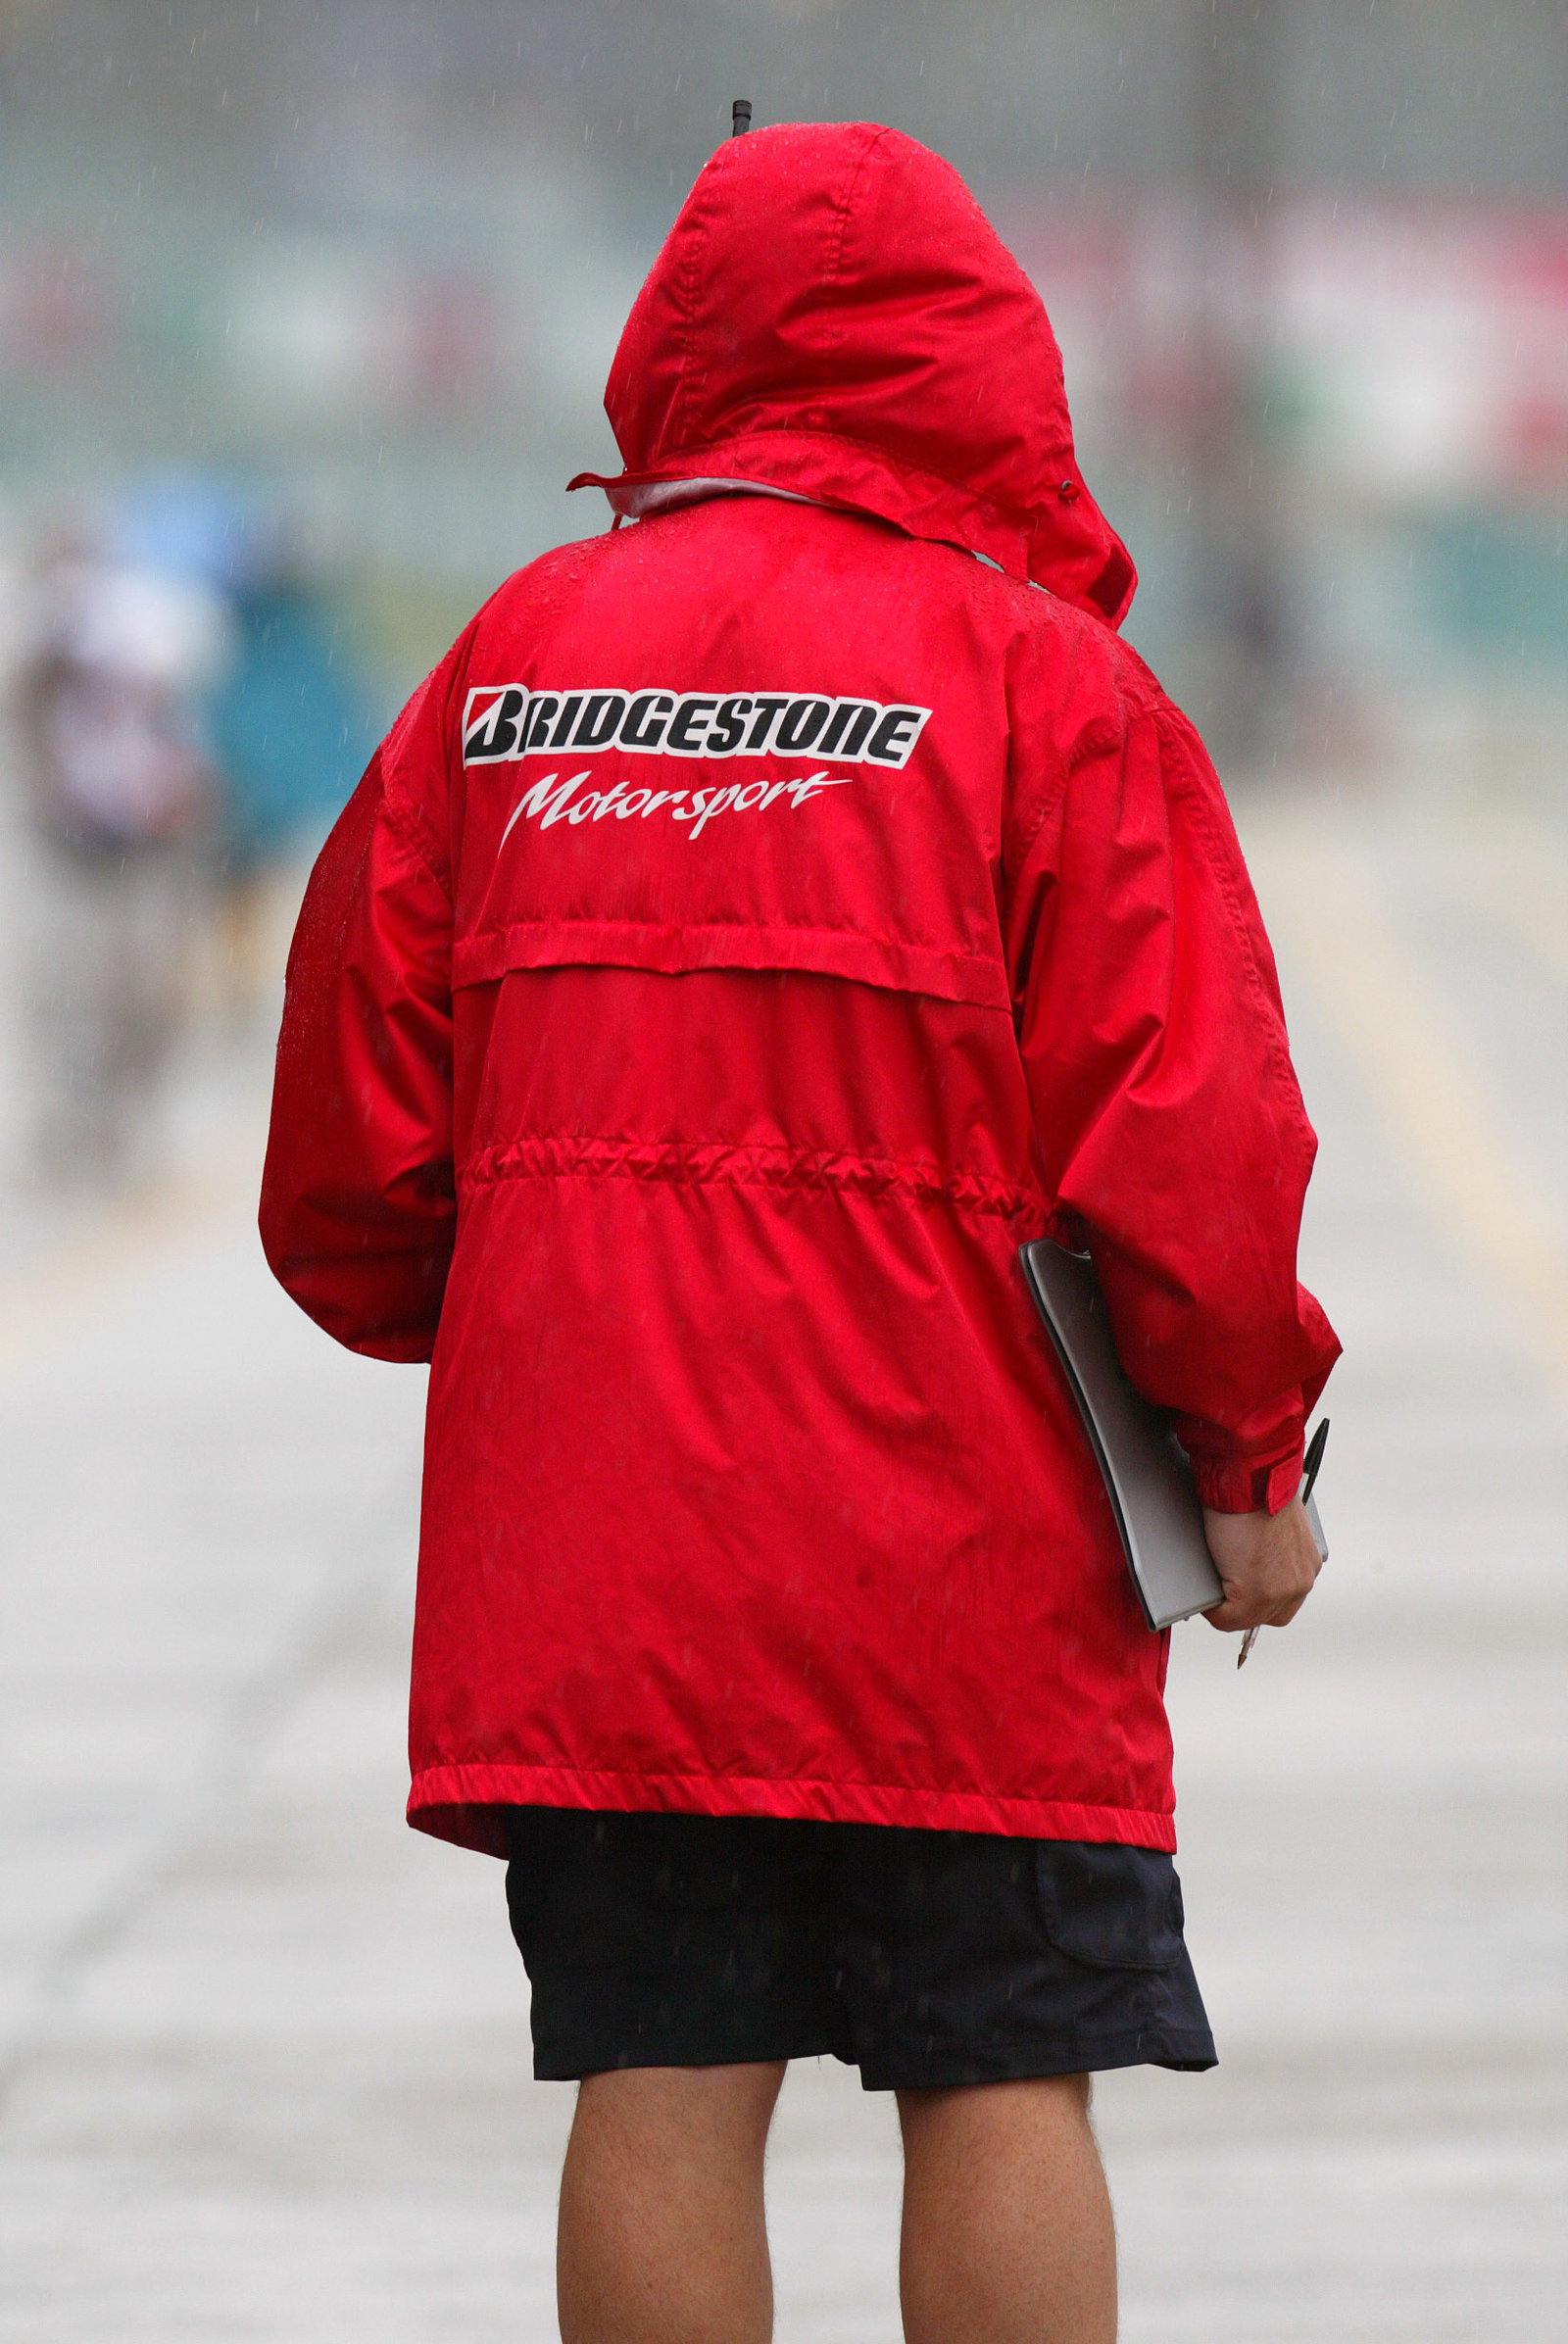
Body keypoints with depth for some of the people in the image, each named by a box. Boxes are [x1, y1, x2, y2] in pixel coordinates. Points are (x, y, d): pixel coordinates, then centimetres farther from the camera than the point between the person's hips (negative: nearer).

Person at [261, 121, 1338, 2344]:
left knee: (662, 2092, 4)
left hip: (586, 1530, 3)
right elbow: (1184, 1132, -10)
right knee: (1004, 2085, 1)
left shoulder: (516, 656, 7)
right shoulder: (1039, 675, -4)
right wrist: (1249, 1451, 4)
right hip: (958, 1522, -3)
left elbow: (349, 1144, 11)